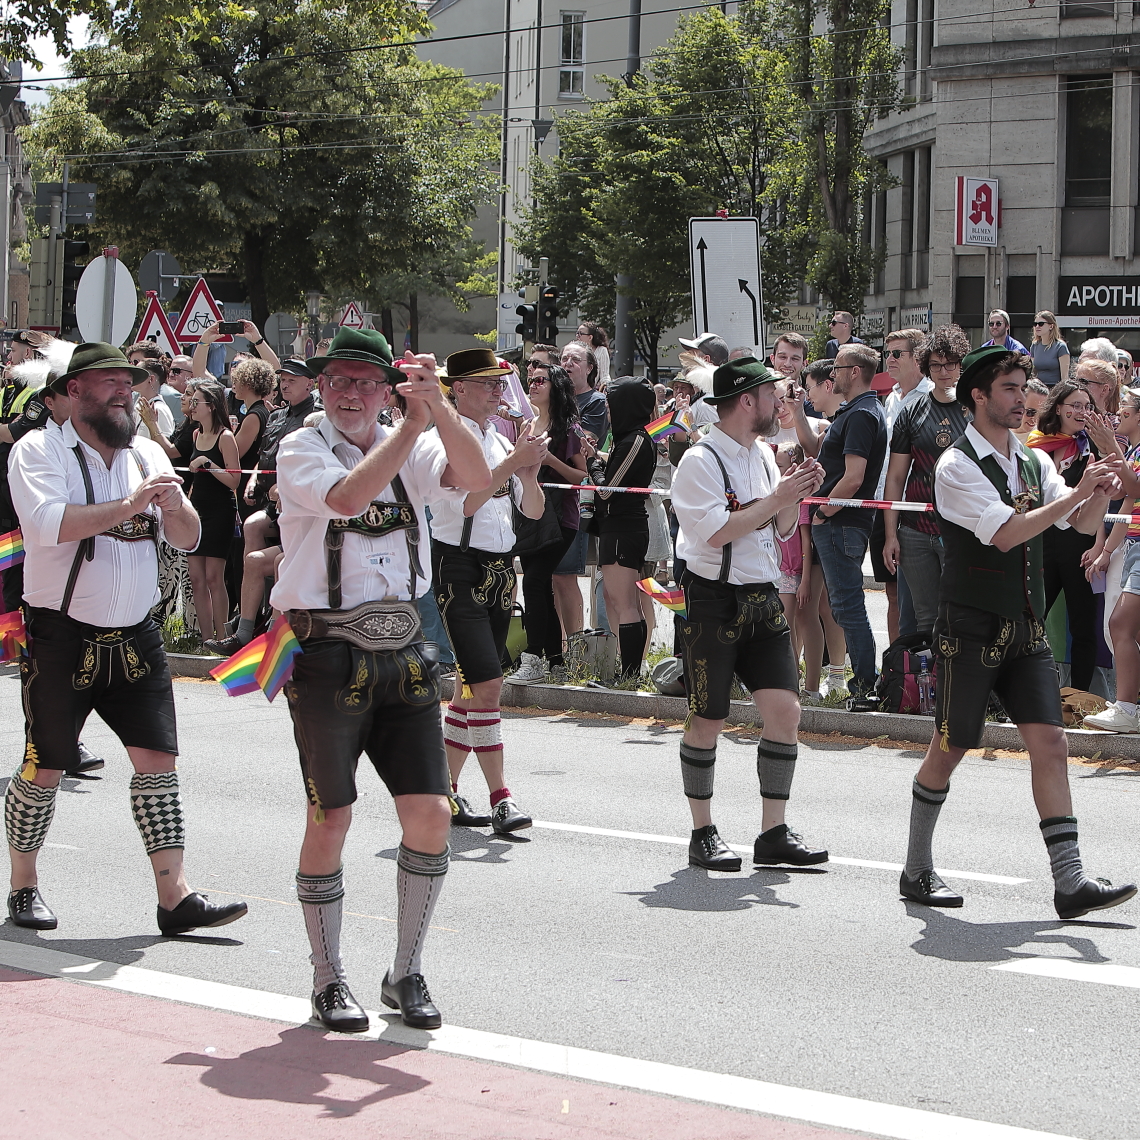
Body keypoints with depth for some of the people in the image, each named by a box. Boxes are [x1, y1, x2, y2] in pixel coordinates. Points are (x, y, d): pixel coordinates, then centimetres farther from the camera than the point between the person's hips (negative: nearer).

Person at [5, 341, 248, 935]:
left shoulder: (148, 454, 11)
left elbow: (188, 539, 8)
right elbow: (51, 523, -22)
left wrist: (174, 506, -14)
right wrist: (129, 505, -25)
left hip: (135, 637, 5)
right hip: (62, 636, -4)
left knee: (158, 758, -3)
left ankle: (175, 896, -3)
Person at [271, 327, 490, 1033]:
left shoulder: (410, 449, 8)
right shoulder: (302, 450, -2)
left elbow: (476, 478, -12)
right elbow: (347, 497, -23)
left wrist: (438, 407, -24)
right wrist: (413, 426, -24)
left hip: (404, 652, 4)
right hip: (330, 656, -4)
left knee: (431, 813, -1)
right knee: (331, 821, -1)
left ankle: (407, 974, 15)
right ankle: (329, 981, 13)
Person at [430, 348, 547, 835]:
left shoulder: (499, 442, 13)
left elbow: (533, 510, 10)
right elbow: (464, 502, -23)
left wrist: (529, 474, -9)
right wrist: (513, 462, -25)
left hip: (500, 570, 8)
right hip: (459, 569, -8)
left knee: (470, 685, 11)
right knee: (486, 684, -14)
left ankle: (446, 790, 20)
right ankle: (500, 799, -13)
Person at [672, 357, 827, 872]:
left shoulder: (763, 455, 12)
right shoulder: (700, 461, -12)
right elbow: (718, 532, -21)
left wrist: (795, 495, -1)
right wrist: (778, 496, -17)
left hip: (762, 598, 7)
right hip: (714, 601, -7)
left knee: (785, 709, -1)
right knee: (708, 719, 1)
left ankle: (773, 834, 7)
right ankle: (702, 834, 13)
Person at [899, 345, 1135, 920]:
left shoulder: (1034, 463, 11)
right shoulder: (957, 466, -11)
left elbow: (1083, 524, 6)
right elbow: (1006, 533, -21)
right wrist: (1077, 492, -24)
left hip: (1026, 632, 6)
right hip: (970, 632, -6)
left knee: (1050, 744, -5)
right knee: (948, 750, 5)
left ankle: (1070, 883, -7)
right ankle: (917, 871, 21)